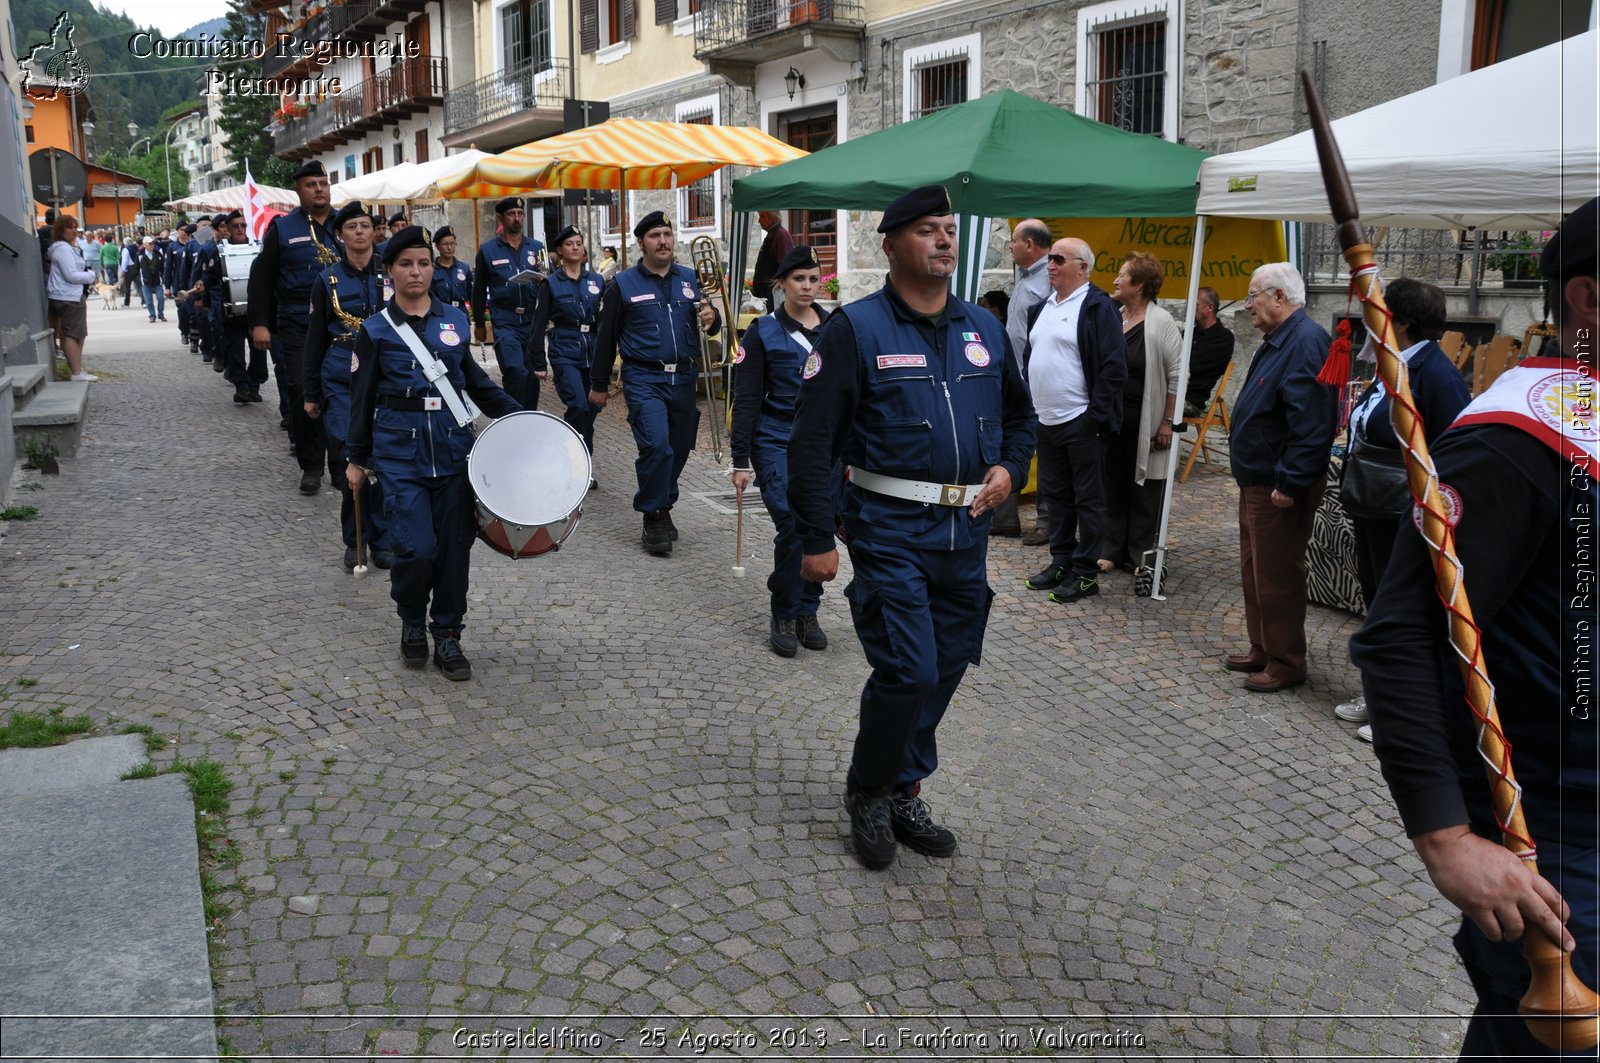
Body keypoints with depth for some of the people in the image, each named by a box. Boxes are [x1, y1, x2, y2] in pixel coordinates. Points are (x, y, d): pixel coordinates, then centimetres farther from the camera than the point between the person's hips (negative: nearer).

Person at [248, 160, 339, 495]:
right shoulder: (282, 227, 3)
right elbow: (261, 276, 3)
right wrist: (259, 324, -5)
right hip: (298, 327, -1)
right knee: (302, 392, -5)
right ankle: (311, 466, 5)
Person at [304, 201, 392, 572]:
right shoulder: (328, 280, 4)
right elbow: (315, 339, 7)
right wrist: (311, 393, 6)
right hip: (341, 383, 0)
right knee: (349, 459, -3)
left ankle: (381, 540, 13)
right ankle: (355, 541, 10)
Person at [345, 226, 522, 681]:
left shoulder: (455, 321, 7)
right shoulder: (376, 330, 0)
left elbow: (476, 382, 15)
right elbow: (362, 398, 4)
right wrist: (356, 459, 5)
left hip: (453, 447, 3)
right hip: (399, 452, -3)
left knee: (454, 545, 3)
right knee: (416, 548, -10)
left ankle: (447, 633, 17)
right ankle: (412, 622, 18)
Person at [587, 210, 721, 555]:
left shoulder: (690, 278, 10)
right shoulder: (623, 285, 2)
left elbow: (708, 319, 15)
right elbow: (606, 337, 6)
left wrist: (712, 318, -10)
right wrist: (598, 384, 8)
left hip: (683, 379, 4)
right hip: (644, 379, -4)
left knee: (678, 450, 9)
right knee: (657, 446, -19)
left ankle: (661, 508, 29)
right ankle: (655, 517, -4)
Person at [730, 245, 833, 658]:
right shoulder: (764, 332, -1)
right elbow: (746, 401, -2)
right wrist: (741, 461, -6)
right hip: (778, 443, -3)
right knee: (793, 527, -12)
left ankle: (807, 612, 19)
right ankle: (784, 617, 5)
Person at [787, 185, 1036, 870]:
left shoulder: (984, 329, 11)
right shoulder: (857, 328, -7)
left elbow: (1020, 414, 25)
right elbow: (812, 441, -9)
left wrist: (1009, 466, 4)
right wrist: (817, 540, -12)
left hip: (966, 531, 6)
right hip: (892, 531, -6)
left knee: (945, 669, 12)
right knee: (908, 671, -10)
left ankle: (903, 793, 31)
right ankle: (867, 793, 16)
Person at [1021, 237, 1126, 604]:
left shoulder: (1098, 307, -10)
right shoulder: (1042, 308, 15)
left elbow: (1113, 366, -14)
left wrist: (1096, 416, -17)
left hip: (1080, 422, -8)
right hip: (1046, 421, 8)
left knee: (1088, 499, 1)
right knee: (1054, 495, 15)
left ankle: (1085, 573, 8)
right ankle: (1061, 562, 27)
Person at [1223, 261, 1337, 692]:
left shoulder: (1306, 342, -20)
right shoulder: (1278, 340, 14)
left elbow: (1311, 424, -27)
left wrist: (1289, 483, -25)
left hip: (1280, 489, -11)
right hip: (1257, 480, 11)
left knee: (1277, 577, -1)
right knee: (1255, 571, 18)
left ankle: (1285, 664, 11)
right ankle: (1263, 651, 31)